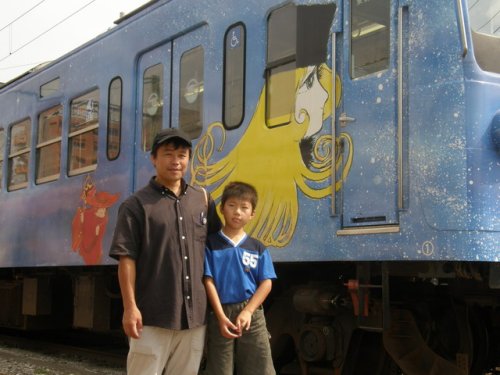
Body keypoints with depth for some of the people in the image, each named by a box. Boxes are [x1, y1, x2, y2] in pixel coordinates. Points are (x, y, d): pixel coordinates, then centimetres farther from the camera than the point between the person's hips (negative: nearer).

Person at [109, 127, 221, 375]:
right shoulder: (137, 204, -4)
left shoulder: (202, 200, 11)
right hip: (153, 315, -5)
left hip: (195, 314, 5)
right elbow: (126, 258, -8)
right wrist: (130, 307, -13)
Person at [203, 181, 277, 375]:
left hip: (251, 313, 2)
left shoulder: (258, 248, 6)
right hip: (220, 313, -1)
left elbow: (266, 283, 0)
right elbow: (208, 281, -4)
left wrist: (247, 312, -12)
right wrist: (221, 317, -12)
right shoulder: (210, 244, 1)